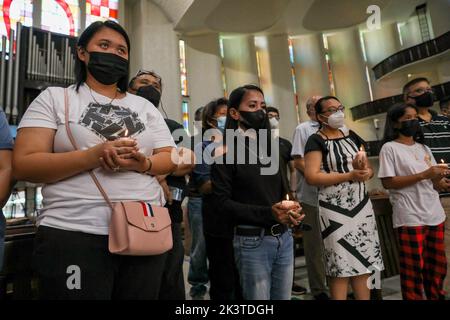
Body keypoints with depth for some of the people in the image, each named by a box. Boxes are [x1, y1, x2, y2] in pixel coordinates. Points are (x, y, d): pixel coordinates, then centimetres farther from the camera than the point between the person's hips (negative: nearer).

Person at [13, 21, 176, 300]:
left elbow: (170, 158, 8)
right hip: (74, 234, -3)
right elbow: (23, 165, -5)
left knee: (142, 294, 14)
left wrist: (142, 164, -14)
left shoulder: (145, 106, 13)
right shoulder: (54, 98, 5)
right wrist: (92, 156, -19)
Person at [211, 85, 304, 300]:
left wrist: (291, 209, -6)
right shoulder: (227, 152, -8)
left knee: (284, 297, 18)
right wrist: (269, 213, -20)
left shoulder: (270, 147, 13)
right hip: (252, 240, -6)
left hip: (284, 237, 7)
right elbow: (222, 202, -14)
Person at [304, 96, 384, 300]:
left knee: (364, 261, 13)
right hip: (335, 210, -6)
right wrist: (350, 175, -19)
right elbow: (311, 177, -19)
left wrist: (365, 170, -8)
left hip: (361, 205, 6)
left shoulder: (352, 136, 12)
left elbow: (369, 169, 16)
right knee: (340, 266, 1)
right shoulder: (316, 141, -7)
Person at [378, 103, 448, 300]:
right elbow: (388, 182, -14)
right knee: (414, 268, -1)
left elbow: (433, 181, 18)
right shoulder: (389, 148, -5)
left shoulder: (423, 147, 16)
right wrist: (423, 175, -18)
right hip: (410, 217, -7)